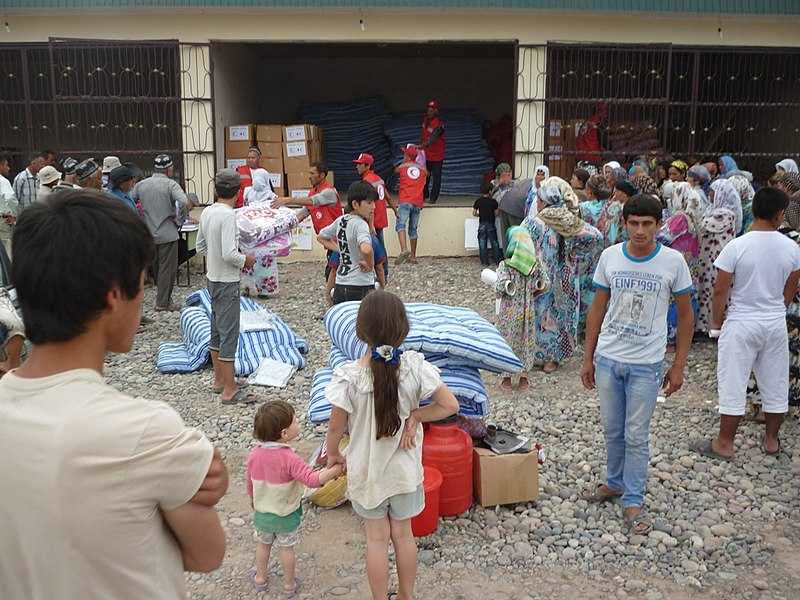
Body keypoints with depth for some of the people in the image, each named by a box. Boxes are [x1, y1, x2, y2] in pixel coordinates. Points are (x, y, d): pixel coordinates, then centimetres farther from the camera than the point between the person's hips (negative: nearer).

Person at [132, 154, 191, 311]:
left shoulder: (141, 185, 3)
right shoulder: (170, 184, -12)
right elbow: (184, 202, -27)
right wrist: (181, 215, -8)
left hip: (149, 233, 6)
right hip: (167, 234, -6)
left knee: (156, 267, 21)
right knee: (168, 269, 2)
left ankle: (162, 296, 33)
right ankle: (163, 302, 4)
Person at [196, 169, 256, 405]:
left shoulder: (207, 212, 5)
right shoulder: (228, 215, -20)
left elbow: (200, 247, 13)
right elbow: (229, 253, -26)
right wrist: (246, 260, -7)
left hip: (212, 278, 9)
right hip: (227, 281, -9)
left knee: (217, 330, 17)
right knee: (229, 334, -4)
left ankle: (219, 380, 29)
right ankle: (230, 391, 2)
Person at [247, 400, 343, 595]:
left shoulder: (254, 454, -15)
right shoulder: (289, 458, -31)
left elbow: (249, 482, -1)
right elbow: (312, 479, -37)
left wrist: (253, 500, 17)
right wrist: (336, 469, -32)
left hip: (262, 513, 4)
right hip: (287, 515, -3)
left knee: (263, 544, 25)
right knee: (286, 548, 17)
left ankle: (260, 578, 42)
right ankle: (289, 584, 34)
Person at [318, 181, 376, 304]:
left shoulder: (340, 220, 7)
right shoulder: (360, 224, -16)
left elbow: (321, 237, 23)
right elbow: (366, 250, -35)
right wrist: (370, 264, -16)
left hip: (340, 285, 8)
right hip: (360, 288, -8)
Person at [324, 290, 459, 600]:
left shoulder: (348, 377, -24)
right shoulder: (415, 366, -20)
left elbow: (336, 427, -14)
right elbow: (450, 405, -15)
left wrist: (333, 454, 4)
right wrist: (415, 416, -7)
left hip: (366, 472, -2)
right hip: (405, 469, 2)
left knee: (377, 538, 16)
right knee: (403, 534, 21)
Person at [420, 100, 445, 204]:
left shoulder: (439, 123, -20)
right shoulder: (426, 119, 4)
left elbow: (433, 137, -34)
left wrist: (424, 145, -48)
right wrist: (421, 145, 19)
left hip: (437, 154, -7)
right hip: (426, 153, 7)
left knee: (436, 177, 2)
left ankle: (433, 197, 10)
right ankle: (424, 195, 27)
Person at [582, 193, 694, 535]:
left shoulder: (673, 262, -10)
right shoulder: (610, 257, -4)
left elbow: (685, 316, 0)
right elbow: (597, 309, 5)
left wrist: (679, 366, -1)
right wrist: (588, 359, 6)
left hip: (646, 365, -3)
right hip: (607, 359, 3)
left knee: (636, 436, 5)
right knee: (612, 430, 16)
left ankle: (633, 502, 19)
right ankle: (615, 483, 37)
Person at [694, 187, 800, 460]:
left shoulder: (736, 247, -15)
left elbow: (720, 290, -12)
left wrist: (717, 320, 3)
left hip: (741, 324, -3)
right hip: (776, 324, 4)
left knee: (733, 384, 5)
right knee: (775, 384, 17)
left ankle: (725, 443, 14)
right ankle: (771, 440, 31)